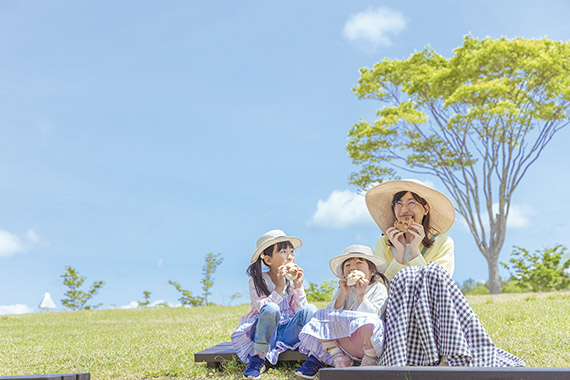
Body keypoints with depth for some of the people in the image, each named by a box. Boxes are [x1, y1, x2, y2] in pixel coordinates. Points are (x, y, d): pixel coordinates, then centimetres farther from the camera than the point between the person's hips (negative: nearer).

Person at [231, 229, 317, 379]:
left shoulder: (292, 280, 6)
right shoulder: (257, 282, -5)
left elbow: (300, 311, 0)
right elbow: (262, 308, -20)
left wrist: (298, 286, -10)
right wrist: (279, 287, -25)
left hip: (287, 332, 3)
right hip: (265, 333, -3)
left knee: (310, 309, -22)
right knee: (271, 308, -35)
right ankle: (257, 359, -26)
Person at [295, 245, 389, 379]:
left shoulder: (379, 288, 1)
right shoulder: (344, 289, 15)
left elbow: (374, 315, -13)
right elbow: (331, 313, 1)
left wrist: (361, 295, -20)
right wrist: (343, 295, -10)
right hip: (346, 344, 5)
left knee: (369, 324, -38)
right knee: (322, 316, -12)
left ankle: (369, 363, -9)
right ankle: (340, 361, -6)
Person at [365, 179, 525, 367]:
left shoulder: (442, 242, 9)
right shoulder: (384, 244, 11)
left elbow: (436, 284, -6)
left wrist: (415, 251, -12)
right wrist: (399, 253, -9)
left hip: (437, 320, 0)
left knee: (433, 271, -28)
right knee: (407, 275, -29)